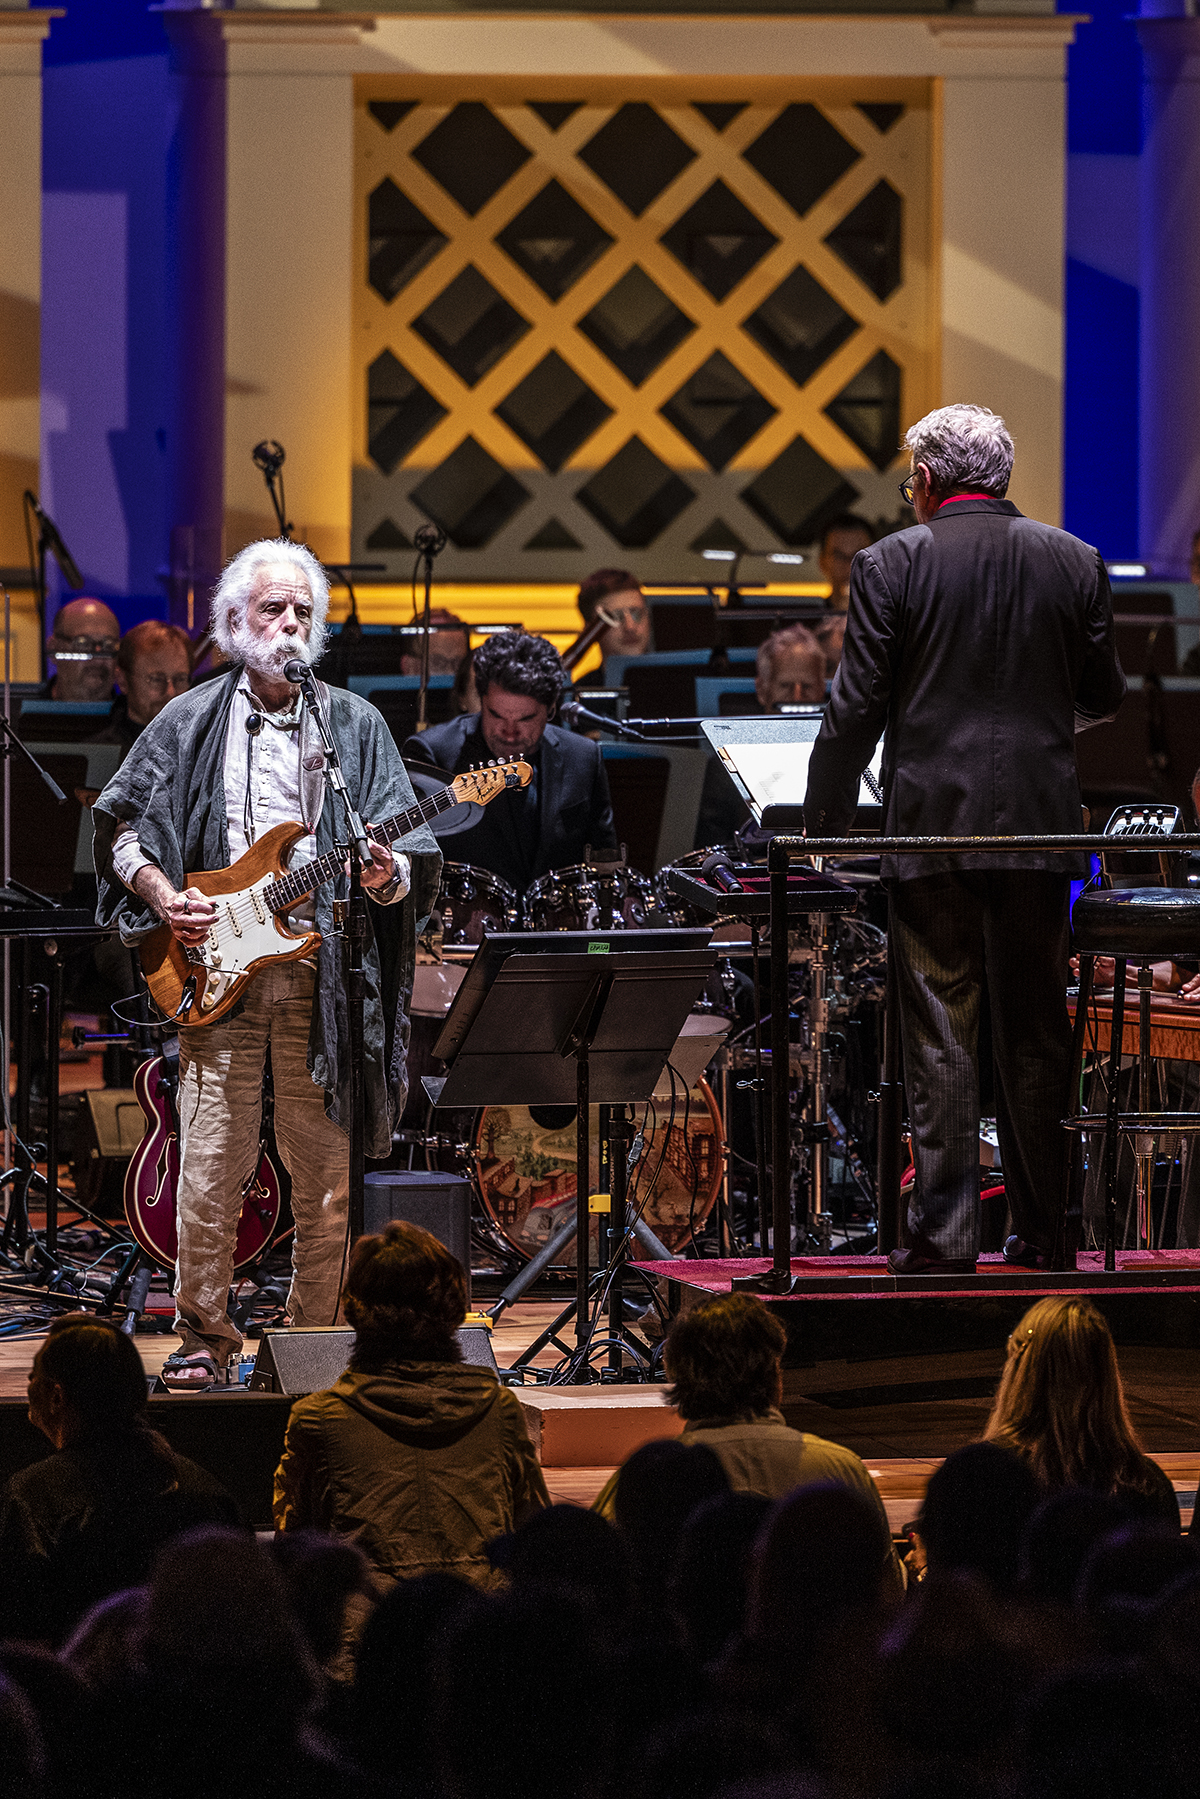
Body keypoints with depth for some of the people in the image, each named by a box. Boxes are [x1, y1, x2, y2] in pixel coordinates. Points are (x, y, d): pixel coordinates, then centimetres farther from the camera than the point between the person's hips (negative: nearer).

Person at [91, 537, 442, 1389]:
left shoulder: (355, 725, 10)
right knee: (211, 1166, -5)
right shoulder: (191, 723, 9)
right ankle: (204, 1338, 6)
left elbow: (412, 854, 7)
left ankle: (313, 1337, 10)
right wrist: (162, 896, -3)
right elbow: (120, 824, 13)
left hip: (323, 967, 1)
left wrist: (387, 876, -15)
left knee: (326, 1170, 0)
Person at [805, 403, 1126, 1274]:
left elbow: (857, 707, -5)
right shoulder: (1076, 563, 3)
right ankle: (1042, 1228, 13)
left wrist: (823, 827, 2)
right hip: (1040, 825, 3)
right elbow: (1105, 696, 10)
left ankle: (944, 1230, -1)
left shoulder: (891, 564, -4)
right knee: (1036, 1034, 10)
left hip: (932, 825, -2)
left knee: (940, 1035, 1)